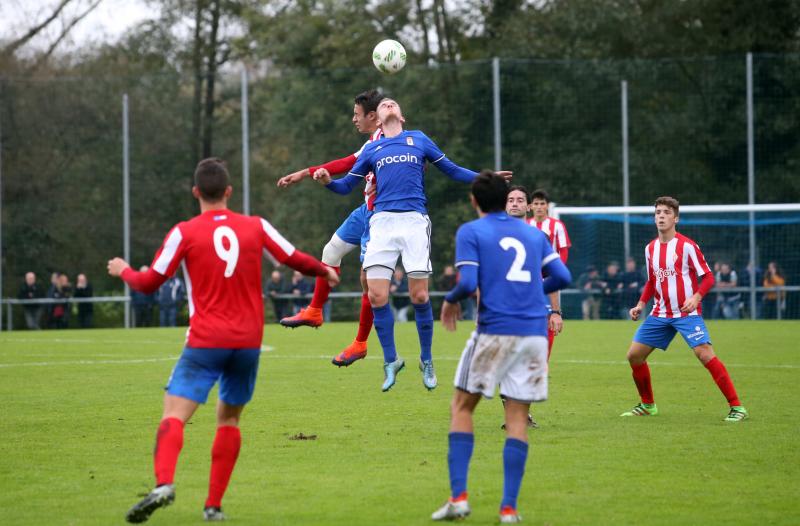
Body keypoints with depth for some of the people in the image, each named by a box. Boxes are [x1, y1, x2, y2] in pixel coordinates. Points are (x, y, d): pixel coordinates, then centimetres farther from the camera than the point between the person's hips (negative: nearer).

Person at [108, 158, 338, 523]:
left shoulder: (184, 233, -2)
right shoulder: (255, 227, 5)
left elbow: (149, 283, 1)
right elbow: (296, 260, 16)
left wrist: (123, 270, 23)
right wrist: (325, 271, 37)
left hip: (206, 342, -3)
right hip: (248, 342, 3)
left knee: (174, 413, -11)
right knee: (228, 418, 18)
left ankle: (164, 483, -37)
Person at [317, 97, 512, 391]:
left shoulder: (419, 140, 16)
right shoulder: (371, 150, 19)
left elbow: (452, 170, 18)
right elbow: (347, 185, 18)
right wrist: (327, 182, -3)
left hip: (414, 221, -1)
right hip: (382, 222, 1)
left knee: (419, 296, -3)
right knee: (376, 296, -8)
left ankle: (426, 361, 14)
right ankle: (391, 361, 8)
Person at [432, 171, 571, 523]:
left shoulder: (470, 232, 1)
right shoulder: (533, 233, 15)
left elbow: (468, 283, -10)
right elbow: (562, 276, 10)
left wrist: (450, 300, 11)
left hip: (495, 330, -4)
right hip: (535, 333, 4)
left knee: (462, 406, 9)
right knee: (517, 418, 6)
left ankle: (458, 497, -1)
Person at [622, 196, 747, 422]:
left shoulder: (687, 245, -10)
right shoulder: (650, 248, 9)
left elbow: (708, 277, -9)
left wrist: (696, 297, -26)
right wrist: (641, 305, 8)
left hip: (687, 313, -7)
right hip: (660, 314, 7)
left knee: (705, 354, -22)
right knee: (634, 355, 4)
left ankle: (736, 407, -17)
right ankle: (647, 405, 23)